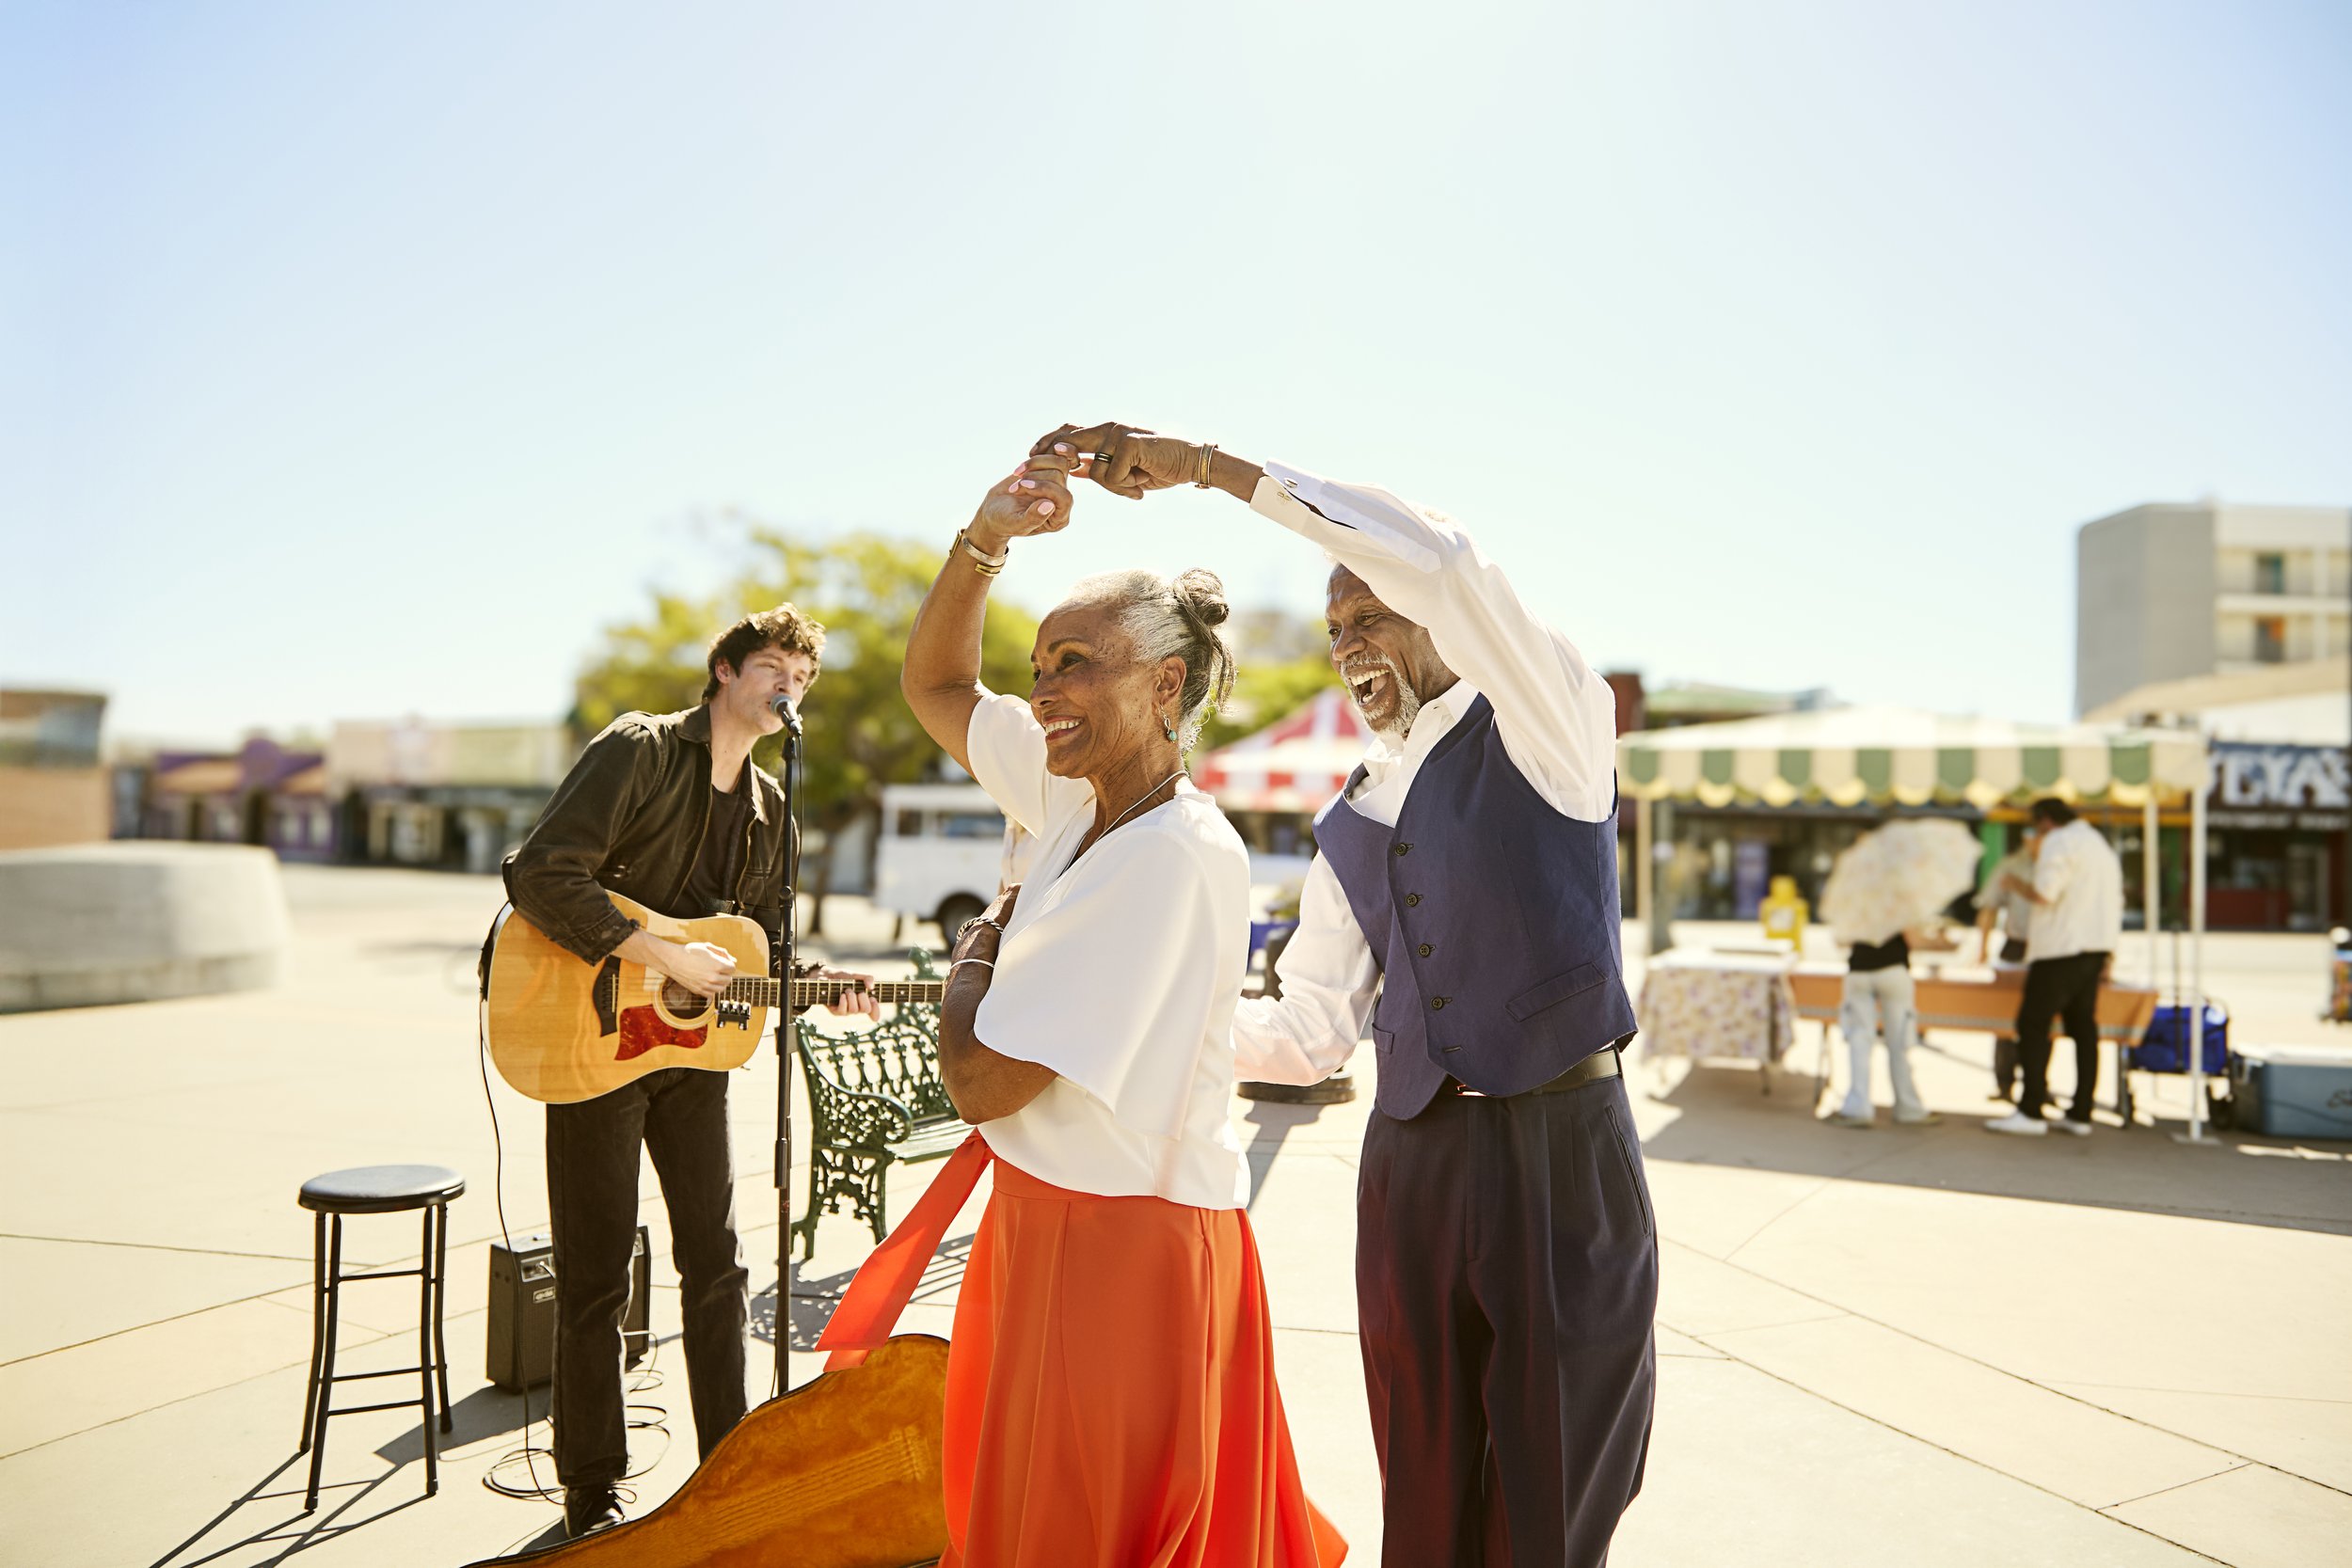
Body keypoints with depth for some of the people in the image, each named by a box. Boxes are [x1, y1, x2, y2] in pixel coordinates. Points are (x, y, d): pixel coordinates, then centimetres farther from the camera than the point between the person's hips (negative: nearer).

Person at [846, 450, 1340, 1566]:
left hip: (1125, 1251, -9)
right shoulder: (1079, 795, 1)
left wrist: (973, 958, -3)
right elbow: (933, 686, 14)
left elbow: (983, 1082, -23)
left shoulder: (1178, 854, -24)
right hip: (1044, 1221, 9)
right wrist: (987, 537, 1)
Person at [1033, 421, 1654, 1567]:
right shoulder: (1346, 831, 15)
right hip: (1411, 1169, 5)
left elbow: (1438, 559, -20)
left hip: (1562, 1158, -5)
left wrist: (1202, 465, -19)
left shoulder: (1545, 729, -2)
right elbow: (1308, 1034, 14)